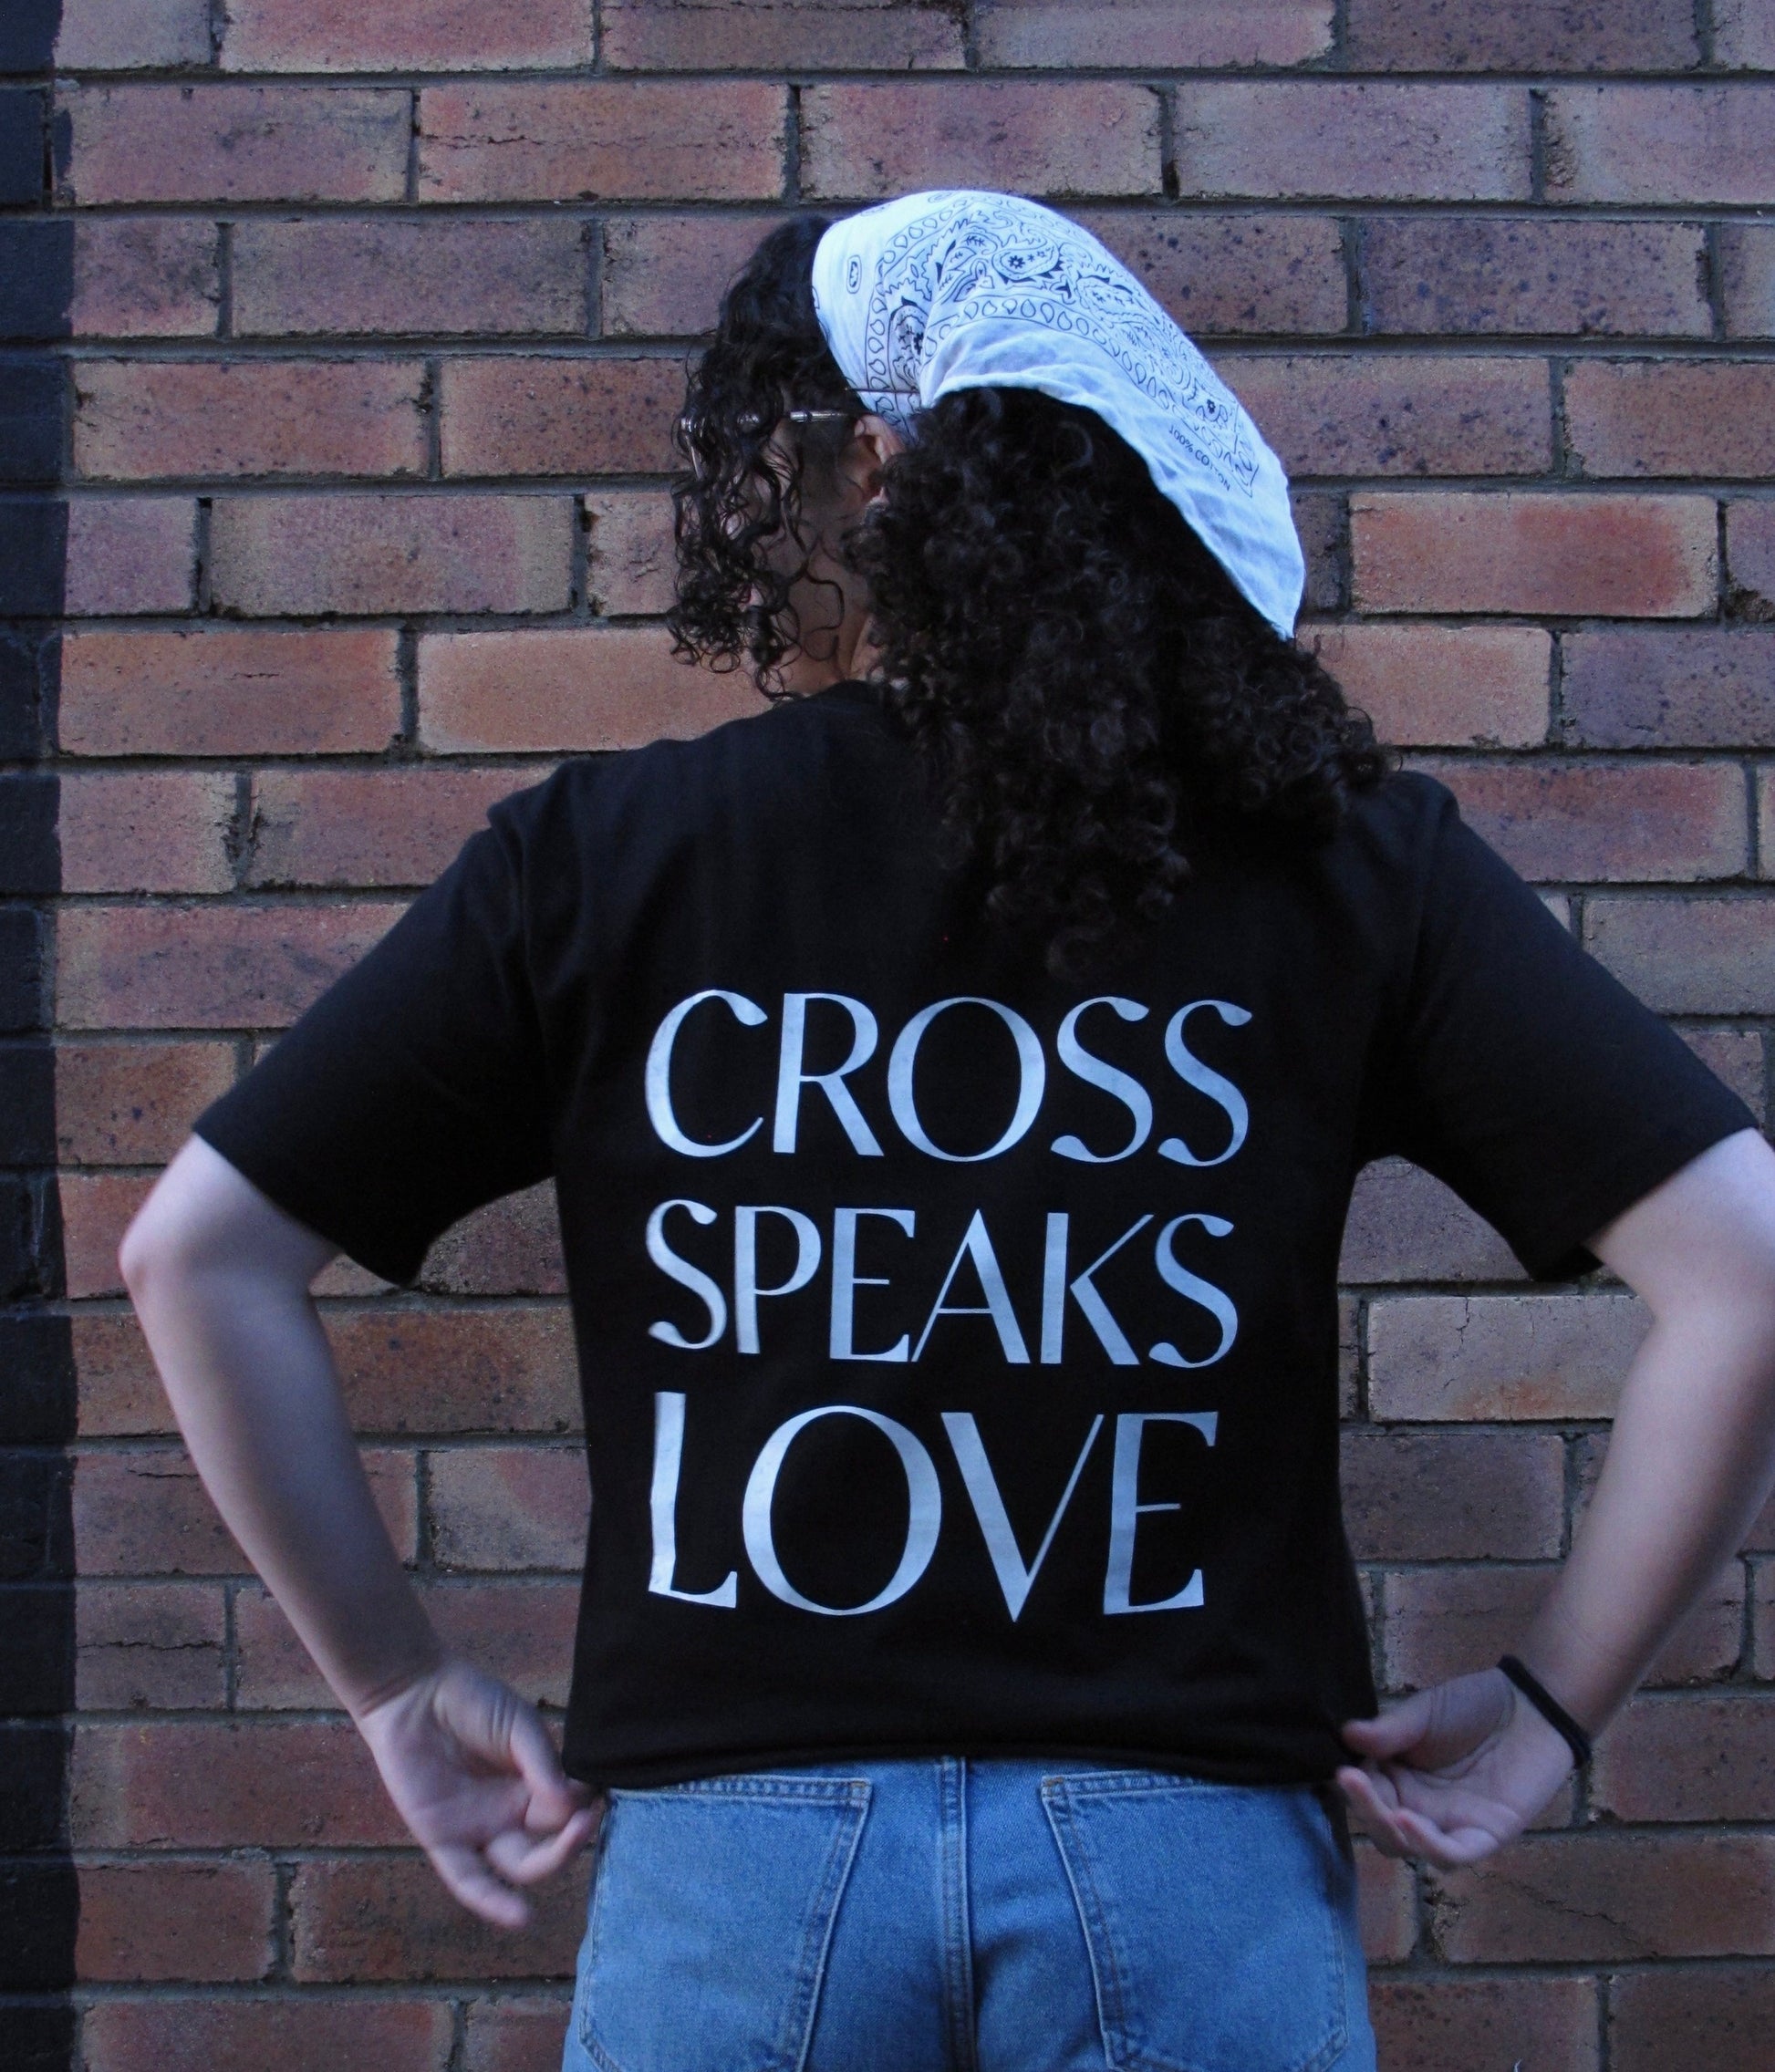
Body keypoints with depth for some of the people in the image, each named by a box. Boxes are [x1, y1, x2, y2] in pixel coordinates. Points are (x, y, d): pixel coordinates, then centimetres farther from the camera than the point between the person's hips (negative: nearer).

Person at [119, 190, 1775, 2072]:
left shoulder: (597, 858, -2)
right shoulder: (1343, 853, -2)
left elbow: (195, 1250, -2)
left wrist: (393, 1689, 6)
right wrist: (1551, 1701, 3)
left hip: (729, 1847, 0)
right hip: (1196, 1859, 1)